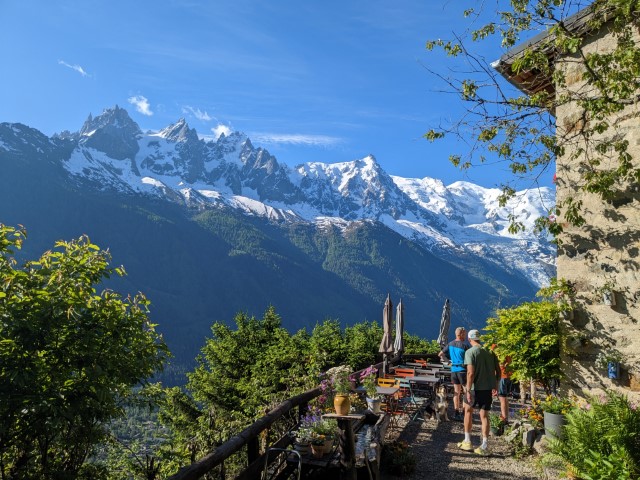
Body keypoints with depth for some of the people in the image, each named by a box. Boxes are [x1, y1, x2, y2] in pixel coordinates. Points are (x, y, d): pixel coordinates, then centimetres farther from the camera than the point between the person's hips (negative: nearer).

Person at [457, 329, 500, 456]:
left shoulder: (470, 352, -10)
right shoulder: (490, 351, 7)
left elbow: (471, 373, -18)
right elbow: (498, 371, 8)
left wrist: (468, 390, -16)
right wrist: (496, 385, 20)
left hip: (476, 387, -4)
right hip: (488, 387, 4)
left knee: (468, 410, 16)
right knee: (484, 415, 10)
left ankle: (467, 442, 20)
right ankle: (484, 447, 10)